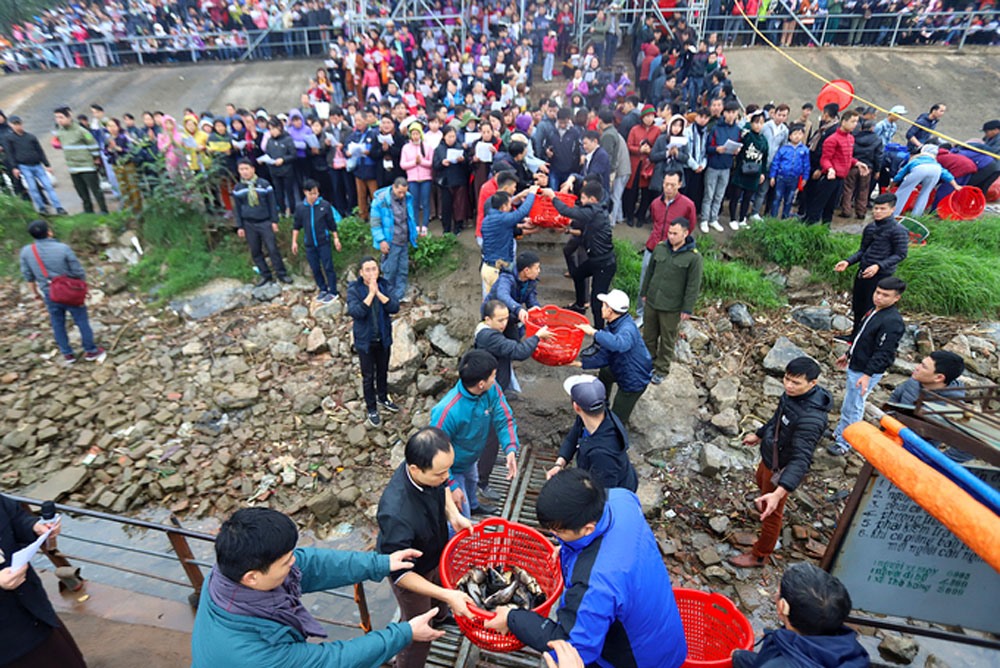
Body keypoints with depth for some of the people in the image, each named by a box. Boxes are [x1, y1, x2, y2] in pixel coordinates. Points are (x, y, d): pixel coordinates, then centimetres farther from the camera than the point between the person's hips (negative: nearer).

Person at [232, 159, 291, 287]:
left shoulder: (264, 184, -2)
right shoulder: (237, 188, 5)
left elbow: (272, 203, 1)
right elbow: (237, 208, 10)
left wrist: (274, 221, -3)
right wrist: (239, 226, 6)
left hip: (265, 222, -3)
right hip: (249, 224, 3)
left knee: (273, 249, -5)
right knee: (255, 252, 6)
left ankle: (281, 274, 5)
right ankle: (265, 275, 16)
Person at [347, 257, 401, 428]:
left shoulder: (384, 285, -7)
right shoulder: (354, 289, -15)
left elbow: (395, 307, -17)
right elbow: (355, 312, -28)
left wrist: (378, 292, -27)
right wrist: (370, 293, -30)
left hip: (384, 338, 3)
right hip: (365, 340, -3)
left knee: (383, 371, 21)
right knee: (368, 376, 9)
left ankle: (383, 398, 45)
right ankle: (371, 410, 27)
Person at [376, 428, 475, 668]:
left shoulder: (427, 469, -28)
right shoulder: (397, 514, -47)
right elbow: (398, 573, -33)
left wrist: (453, 514, -17)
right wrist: (447, 595, -35)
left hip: (436, 555, 7)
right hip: (412, 573, -7)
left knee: (443, 587, 35)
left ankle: (439, 614, 69)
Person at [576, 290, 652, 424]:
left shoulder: (627, 328, -35)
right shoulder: (611, 326, -6)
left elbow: (619, 343, -60)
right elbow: (604, 356, -4)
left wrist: (594, 332, -53)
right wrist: (581, 363, -12)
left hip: (634, 380, -10)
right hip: (620, 369, 10)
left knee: (616, 420, 0)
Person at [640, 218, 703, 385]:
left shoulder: (694, 257, -14)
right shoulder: (660, 248, 0)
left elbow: (693, 286, -11)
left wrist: (687, 309, -10)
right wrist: (644, 293, 13)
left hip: (672, 307, -4)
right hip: (652, 302, 4)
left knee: (667, 341, 11)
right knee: (648, 336, 17)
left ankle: (661, 369, 28)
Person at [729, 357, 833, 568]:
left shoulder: (811, 418, -38)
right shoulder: (792, 395, -11)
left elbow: (801, 459, -42)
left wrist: (779, 492, -51)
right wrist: (759, 435, 23)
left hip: (782, 468, -8)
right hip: (769, 456, 8)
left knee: (771, 513, 11)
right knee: (761, 482, 36)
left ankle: (760, 556, 33)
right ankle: (765, 502, 69)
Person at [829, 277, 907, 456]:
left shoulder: (892, 321, -22)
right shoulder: (874, 312, 7)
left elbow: (883, 353, -25)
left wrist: (867, 374, -28)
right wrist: (848, 354, 26)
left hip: (866, 372, -9)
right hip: (854, 366, 9)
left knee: (853, 407, 0)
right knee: (847, 404, 21)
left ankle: (845, 443, 12)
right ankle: (839, 432, 36)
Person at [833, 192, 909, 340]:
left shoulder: (898, 230, -12)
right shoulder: (870, 227, 8)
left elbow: (900, 254, -12)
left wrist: (879, 266, -24)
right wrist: (848, 262, 1)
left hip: (880, 275, -7)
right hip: (863, 271, 7)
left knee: (870, 310, -2)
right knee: (857, 306, 16)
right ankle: (855, 334, 33)